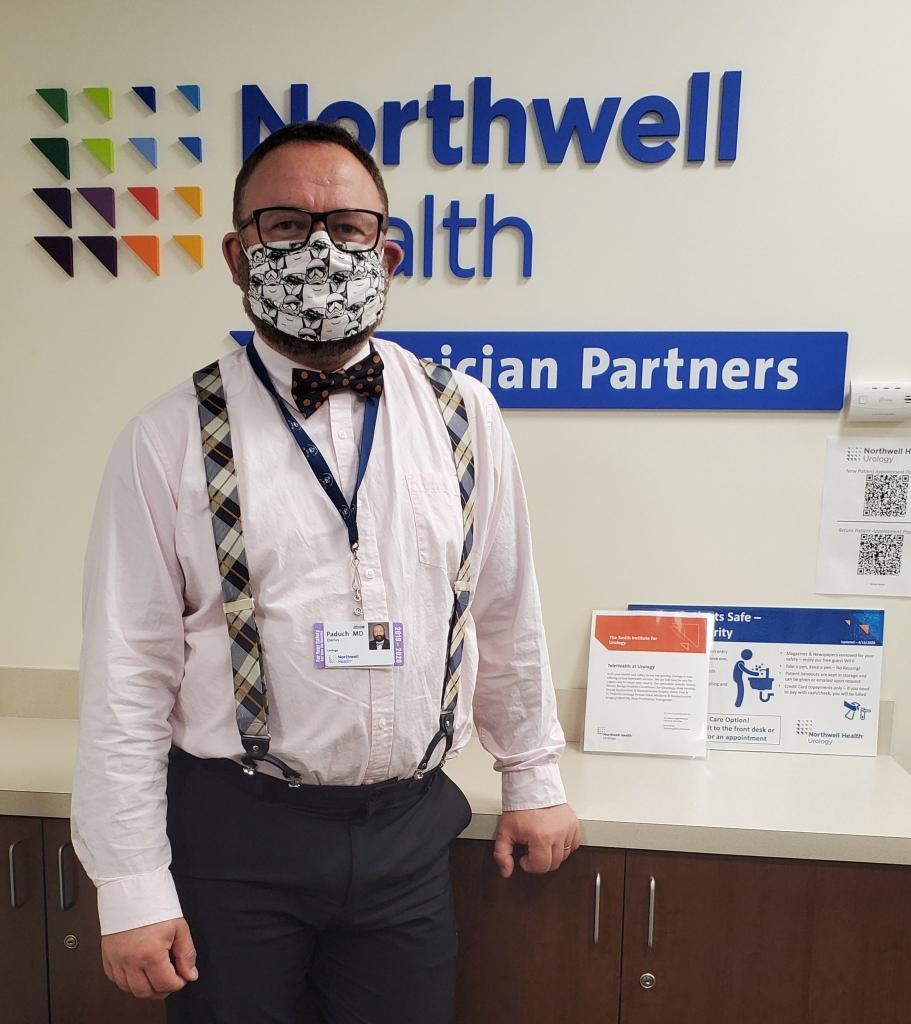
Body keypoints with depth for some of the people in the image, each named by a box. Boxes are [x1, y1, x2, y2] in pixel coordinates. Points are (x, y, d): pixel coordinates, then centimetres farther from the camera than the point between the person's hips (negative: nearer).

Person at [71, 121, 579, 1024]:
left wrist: (534, 780, 12)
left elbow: (508, 615, 5)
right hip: (235, 831, -1)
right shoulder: (169, 441, -8)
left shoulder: (463, 416, -2)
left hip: (411, 830, 2)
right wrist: (132, 890, -4)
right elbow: (127, 676, -6)